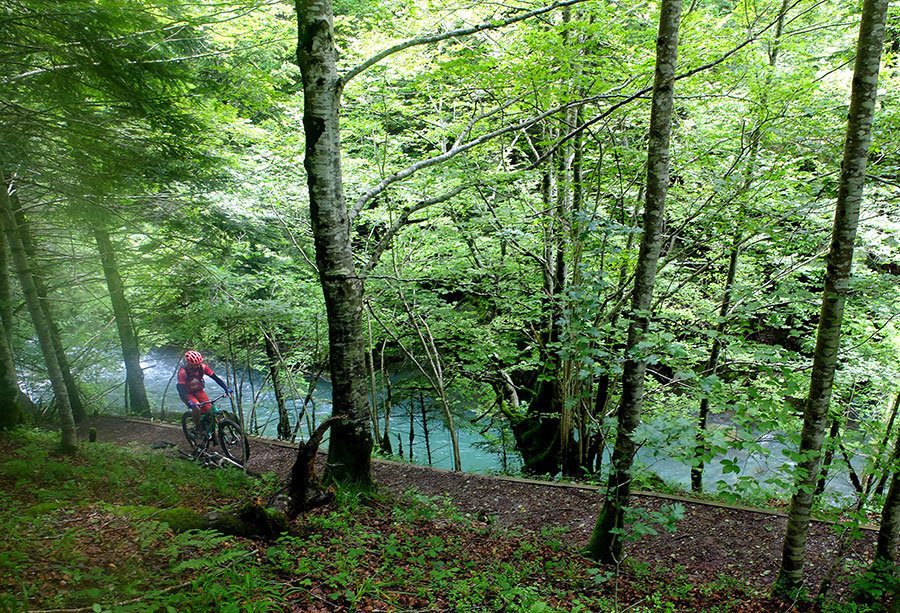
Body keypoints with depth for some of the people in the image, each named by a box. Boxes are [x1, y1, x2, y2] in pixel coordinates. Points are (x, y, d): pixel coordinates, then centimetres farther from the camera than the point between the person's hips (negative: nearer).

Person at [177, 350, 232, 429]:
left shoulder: (202, 367, -21)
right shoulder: (183, 372, -31)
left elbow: (215, 378, -18)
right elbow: (181, 390, -34)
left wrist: (226, 389, -29)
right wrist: (189, 402, -48)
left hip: (198, 391, 4)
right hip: (187, 393, -4)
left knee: (210, 409, -12)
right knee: (196, 408, -30)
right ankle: (197, 427, -6)